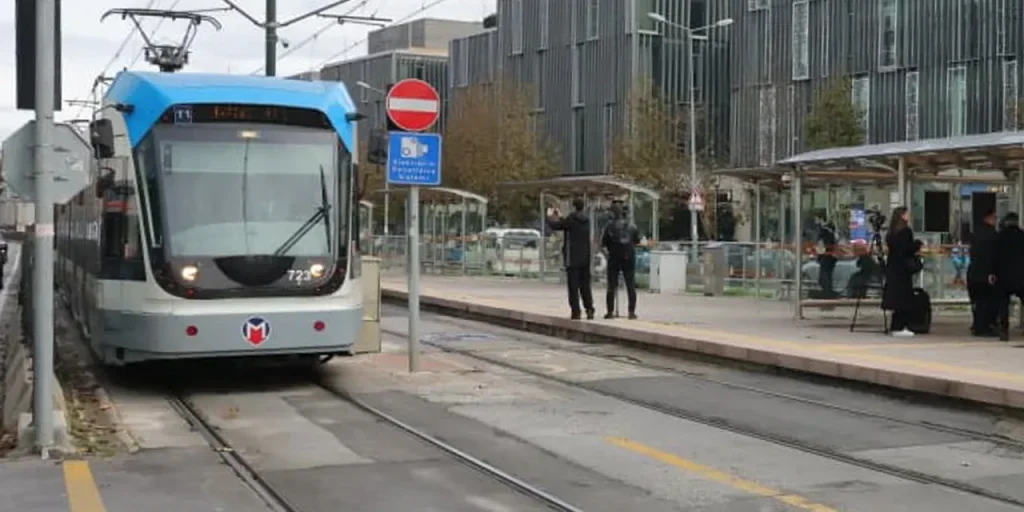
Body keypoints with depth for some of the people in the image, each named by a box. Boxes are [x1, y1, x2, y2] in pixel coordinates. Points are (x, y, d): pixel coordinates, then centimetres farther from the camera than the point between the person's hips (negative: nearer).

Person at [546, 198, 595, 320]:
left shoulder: (572, 219, -14)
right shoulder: (586, 220, 9)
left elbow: (555, 225, -7)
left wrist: (550, 216, 12)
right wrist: (560, 217, 35)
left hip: (573, 259, -6)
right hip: (585, 258, 6)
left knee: (573, 286, -2)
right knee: (585, 285, 12)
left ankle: (576, 312, -4)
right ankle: (589, 310, 7)